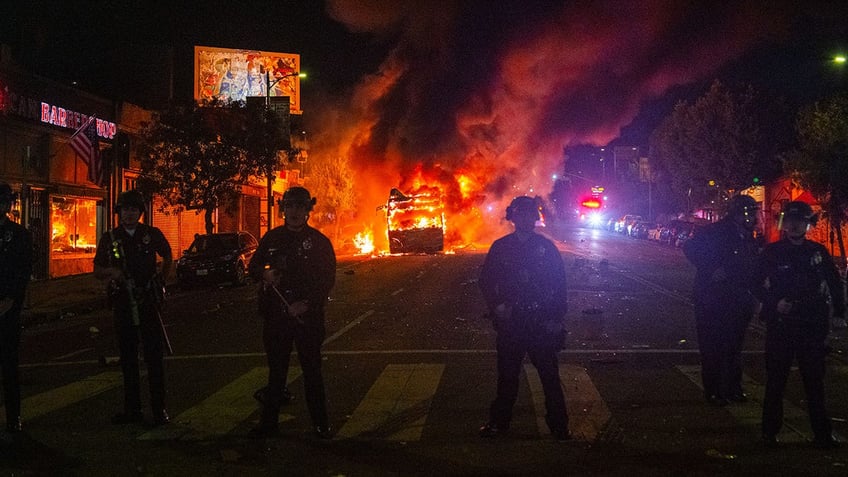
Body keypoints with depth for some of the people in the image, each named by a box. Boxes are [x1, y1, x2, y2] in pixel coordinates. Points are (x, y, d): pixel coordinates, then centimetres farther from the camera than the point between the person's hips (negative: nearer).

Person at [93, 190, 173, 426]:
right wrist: (110, 271, -11)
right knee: (128, 358, 8)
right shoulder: (110, 238, 5)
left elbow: (168, 258, 20)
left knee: (154, 357, -3)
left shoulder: (152, 234, 3)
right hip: (123, 303, 2)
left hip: (148, 301, -2)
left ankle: (159, 409, 1)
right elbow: (97, 271, 10)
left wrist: (161, 280, 9)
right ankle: (132, 409, 16)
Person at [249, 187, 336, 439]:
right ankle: (269, 422, 17)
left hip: (307, 315, -3)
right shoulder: (272, 238, 9)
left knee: (312, 370, 2)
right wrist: (264, 274, -9)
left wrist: (307, 304, -14)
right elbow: (253, 267, 15)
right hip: (275, 314, 3)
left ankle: (321, 424, 10)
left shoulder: (319, 241, 0)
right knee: (276, 370, 10)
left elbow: (328, 279, -2)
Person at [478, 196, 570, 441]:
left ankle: (559, 425, 13)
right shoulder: (501, 247, 4)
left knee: (550, 375, 2)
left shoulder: (546, 246, 2)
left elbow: (560, 283, 3)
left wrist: (556, 317, -3)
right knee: (507, 374, 10)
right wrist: (496, 306, -3)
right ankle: (499, 421, 23)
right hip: (510, 321, 1)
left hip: (541, 321, -1)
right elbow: (486, 281, 9)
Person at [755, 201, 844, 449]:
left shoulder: (818, 252, 6)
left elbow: (835, 283, 12)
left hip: (812, 326, 2)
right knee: (776, 381, 4)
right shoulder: (773, 252, 1)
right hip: (780, 324, -1)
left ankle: (822, 433, 15)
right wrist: (775, 303, -13)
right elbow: (759, 285, 2)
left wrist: (838, 308, 1)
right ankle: (770, 431, 13)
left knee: (814, 381, 7)